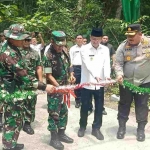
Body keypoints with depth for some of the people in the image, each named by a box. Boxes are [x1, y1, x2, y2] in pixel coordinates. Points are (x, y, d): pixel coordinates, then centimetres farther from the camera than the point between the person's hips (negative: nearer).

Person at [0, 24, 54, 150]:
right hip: (12, 94, -9)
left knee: (17, 121, 20)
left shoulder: (17, 49, 6)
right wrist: (44, 87, -25)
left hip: (20, 92, 9)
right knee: (12, 122, 3)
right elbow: (24, 76, -27)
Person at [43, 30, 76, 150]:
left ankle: (61, 134, 31)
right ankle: (54, 138, 16)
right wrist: (59, 87, -23)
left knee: (64, 112, 16)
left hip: (64, 88, 7)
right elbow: (49, 75, -17)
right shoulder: (48, 56, -17)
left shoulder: (64, 53, 5)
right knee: (54, 114, 2)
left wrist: (71, 75, -1)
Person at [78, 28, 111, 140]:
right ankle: (82, 127, 29)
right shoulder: (84, 49, -7)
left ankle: (96, 128, 24)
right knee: (85, 106, 10)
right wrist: (95, 76, -37)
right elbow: (88, 64, -20)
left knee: (99, 107, 9)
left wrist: (107, 76, -27)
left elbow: (107, 64, -7)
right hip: (87, 83, -2)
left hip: (100, 83, 3)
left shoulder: (105, 49, 4)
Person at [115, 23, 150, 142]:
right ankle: (122, 127, 27)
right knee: (124, 105, 11)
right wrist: (119, 74, -23)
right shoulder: (123, 46, -6)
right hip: (126, 81, 1)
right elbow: (118, 63, -6)